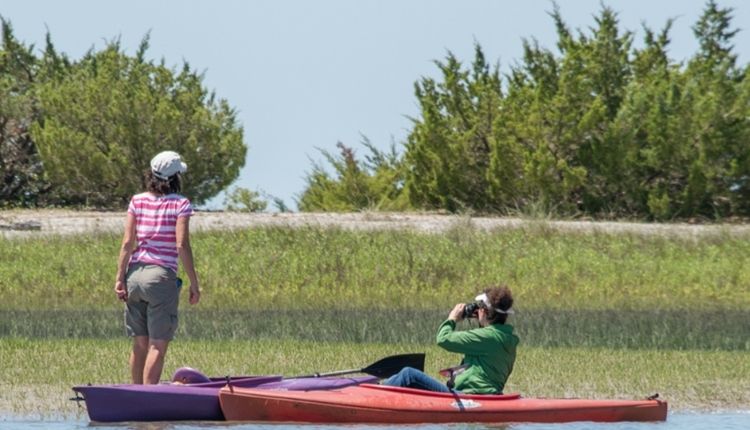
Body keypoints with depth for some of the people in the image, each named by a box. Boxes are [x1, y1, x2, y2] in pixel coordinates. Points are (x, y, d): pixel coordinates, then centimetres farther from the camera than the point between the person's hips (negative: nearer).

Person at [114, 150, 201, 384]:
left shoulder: (137, 201, 7)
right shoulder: (180, 204, -4)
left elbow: (127, 242, 2)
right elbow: (182, 245, -10)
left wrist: (120, 277, 2)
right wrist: (194, 283, -5)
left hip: (134, 275, 5)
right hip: (161, 276, -5)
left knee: (139, 344, 12)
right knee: (158, 345, -3)